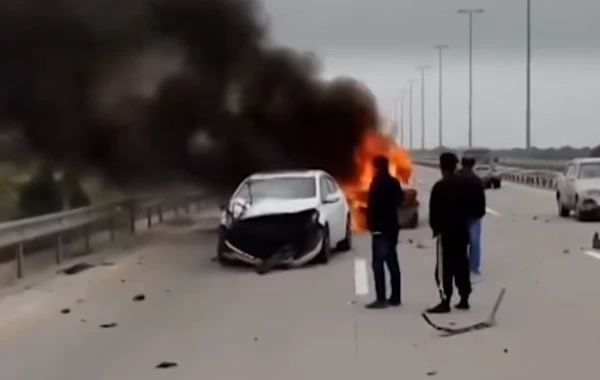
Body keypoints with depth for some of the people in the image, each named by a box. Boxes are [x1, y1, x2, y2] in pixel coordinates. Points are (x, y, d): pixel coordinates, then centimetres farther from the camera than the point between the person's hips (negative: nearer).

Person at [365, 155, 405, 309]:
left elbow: (373, 206, -17)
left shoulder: (377, 183, -14)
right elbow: (399, 200, 22)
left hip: (380, 228, -9)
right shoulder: (394, 183, 10)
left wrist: (371, 225, -10)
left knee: (378, 263, -8)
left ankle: (381, 299, -11)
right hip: (392, 226, 9)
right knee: (392, 262, 11)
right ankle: (395, 297, 14)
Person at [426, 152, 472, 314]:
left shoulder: (440, 186, -15)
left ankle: (445, 301, -8)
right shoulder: (464, 183, 6)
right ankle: (464, 299, 16)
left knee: (444, 267, -5)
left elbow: (434, 211, -12)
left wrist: (435, 227, 2)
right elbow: (468, 206, 12)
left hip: (445, 232, -7)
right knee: (461, 264, 12)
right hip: (461, 230, 7)